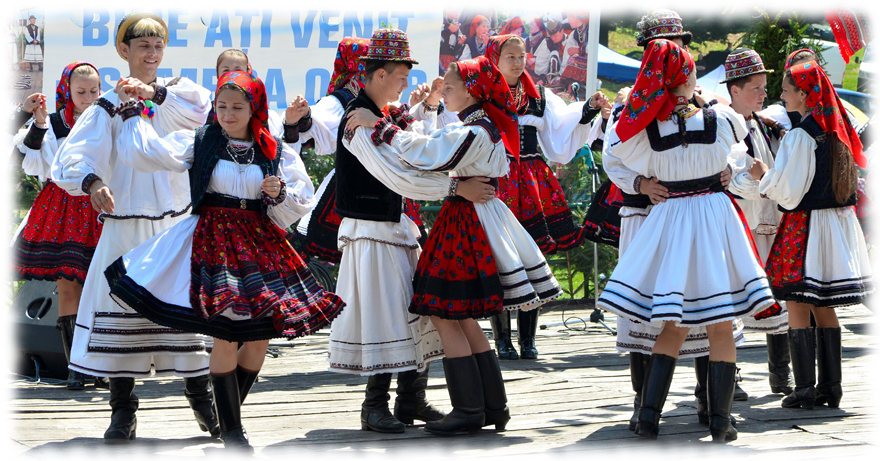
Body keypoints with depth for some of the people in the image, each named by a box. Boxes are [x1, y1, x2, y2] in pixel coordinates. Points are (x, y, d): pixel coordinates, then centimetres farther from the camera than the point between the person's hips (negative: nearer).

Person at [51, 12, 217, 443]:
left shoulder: (177, 93, 9)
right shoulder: (108, 108, 4)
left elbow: (205, 110, -14)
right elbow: (72, 157, -8)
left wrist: (156, 93, -22)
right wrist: (92, 181, -29)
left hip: (176, 221, 1)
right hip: (126, 224, -1)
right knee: (123, 307, -3)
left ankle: (203, 401, 13)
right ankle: (123, 411, 5)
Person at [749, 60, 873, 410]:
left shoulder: (800, 136, -16)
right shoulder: (837, 131, 7)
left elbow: (787, 191, -16)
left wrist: (762, 176, 4)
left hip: (805, 226, -8)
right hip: (838, 221, 8)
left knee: (797, 308, -3)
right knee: (825, 308, 13)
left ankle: (805, 388, -5)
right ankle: (830, 385, 13)